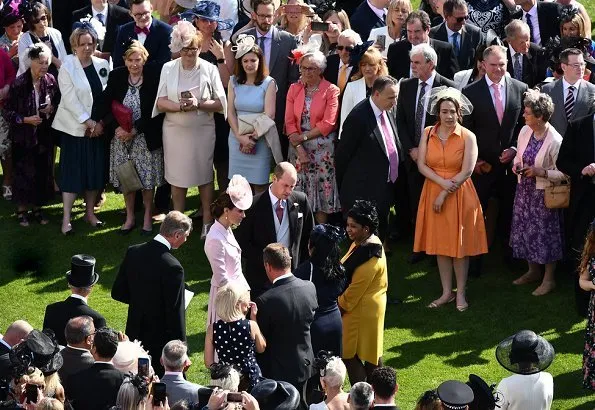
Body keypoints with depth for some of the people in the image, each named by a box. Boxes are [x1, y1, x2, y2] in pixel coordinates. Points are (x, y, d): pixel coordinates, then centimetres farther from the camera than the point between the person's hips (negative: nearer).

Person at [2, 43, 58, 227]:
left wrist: (52, 108, -10)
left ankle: (37, 208, 25)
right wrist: (25, 119, -20)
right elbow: (7, 111, -9)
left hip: (44, 136, 3)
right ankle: (22, 209, 20)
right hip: (23, 137, -3)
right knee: (23, 173, 5)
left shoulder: (50, 81, -4)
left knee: (43, 172, 8)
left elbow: (58, 101, 11)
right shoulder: (18, 84, -15)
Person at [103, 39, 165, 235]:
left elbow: (155, 110, -11)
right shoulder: (116, 76, 0)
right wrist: (117, 127, -14)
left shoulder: (153, 77, -10)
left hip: (146, 136, -3)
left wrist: (135, 130, -15)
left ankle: (147, 217, 17)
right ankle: (130, 217, 22)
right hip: (121, 136, 3)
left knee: (148, 177, 2)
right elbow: (107, 106, 1)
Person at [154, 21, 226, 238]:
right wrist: (180, 106, -20)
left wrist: (198, 104, -20)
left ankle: (207, 222, 15)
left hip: (203, 130, -1)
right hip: (175, 130, 1)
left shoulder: (209, 69, -2)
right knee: (177, 178, 6)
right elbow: (160, 103, -2)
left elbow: (220, 104, -3)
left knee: (205, 176, 5)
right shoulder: (168, 68, 2)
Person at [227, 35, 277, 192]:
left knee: (259, 184, -1)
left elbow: (269, 115, -8)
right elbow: (230, 112, 2)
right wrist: (240, 137, -9)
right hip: (237, 137, 3)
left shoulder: (269, 83, -4)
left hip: (260, 138, -3)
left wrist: (253, 138, -11)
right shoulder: (234, 82, 6)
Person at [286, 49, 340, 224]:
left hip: (323, 150, -3)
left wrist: (303, 137, -12)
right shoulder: (294, 89, 8)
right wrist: (299, 148, -10)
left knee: (322, 193, -2)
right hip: (298, 148, 3)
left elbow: (328, 124, -11)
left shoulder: (331, 91, -4)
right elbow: (289, 122, 2)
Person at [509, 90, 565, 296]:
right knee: (525, 230, 16)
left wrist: (540, 172, -24)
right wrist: (516, 165, -6)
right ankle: (533, 271, 34)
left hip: (543, 193, -7)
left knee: (545, 233, 3)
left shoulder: (555, 141, -21)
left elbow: (562, 173, -16)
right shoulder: (525, 131, -2)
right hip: (524, 190, 7)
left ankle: (549, 279, 18)